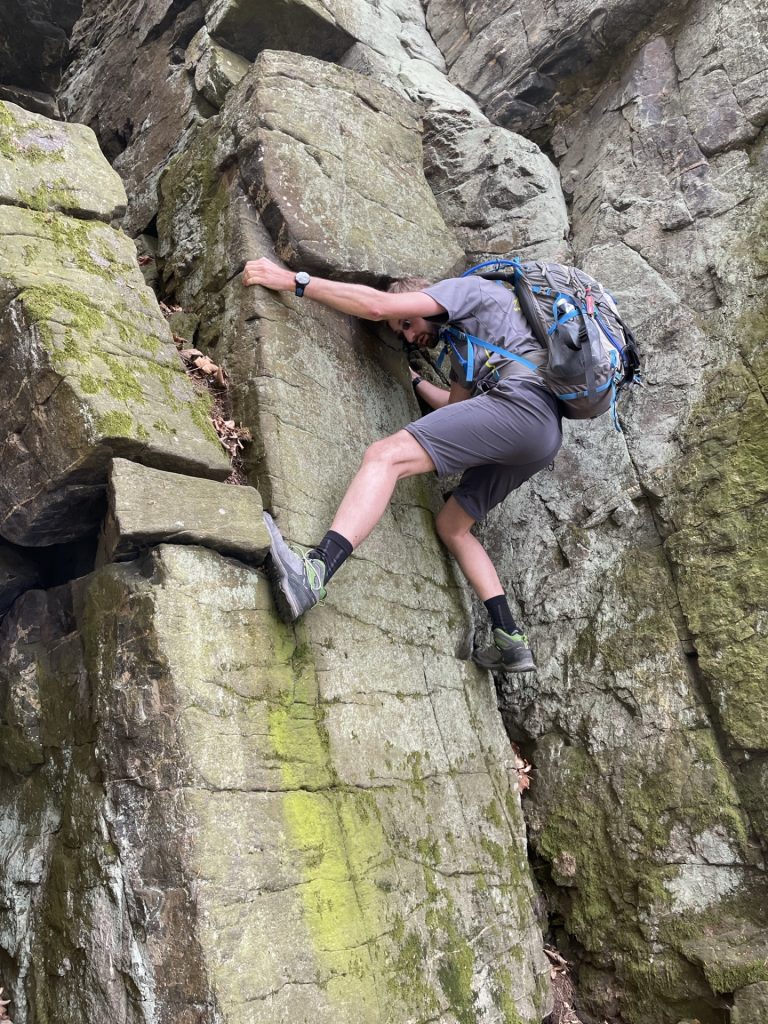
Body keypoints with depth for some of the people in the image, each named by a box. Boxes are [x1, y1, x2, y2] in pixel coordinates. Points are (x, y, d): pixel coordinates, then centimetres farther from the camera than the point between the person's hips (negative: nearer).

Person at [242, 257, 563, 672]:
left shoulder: (467, 288, 11)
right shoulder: (463, 346, 37)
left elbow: (378, 305, -2)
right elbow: (457, 406, 44)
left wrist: (295, 280, -1)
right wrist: (414, 381, 48)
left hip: (521, 402, -10)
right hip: (544, 436, 10)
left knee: (386, 455, -22)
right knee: (450, 525, 17)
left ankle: (313, 573, -43)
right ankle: (511, 642, 11)